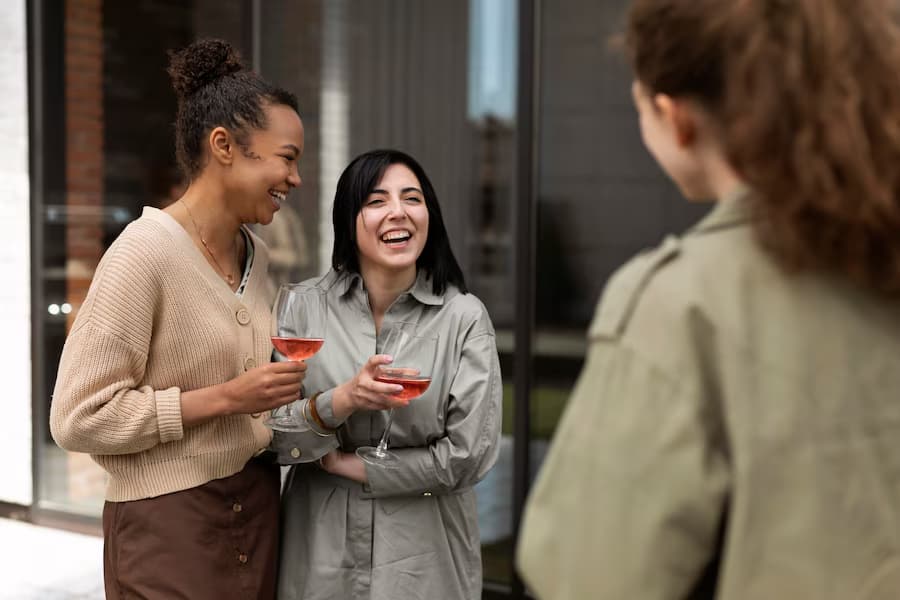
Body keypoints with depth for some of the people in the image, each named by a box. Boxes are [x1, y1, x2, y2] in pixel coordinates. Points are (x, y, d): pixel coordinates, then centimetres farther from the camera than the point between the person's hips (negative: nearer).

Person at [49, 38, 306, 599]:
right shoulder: (144, 253, -17)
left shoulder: (255, 254, 6)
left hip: (258, 508, 7)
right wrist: (226, 398, -21)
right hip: (170, 523, -7)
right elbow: (79, 417, -19)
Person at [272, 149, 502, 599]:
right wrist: (339, 403, -25)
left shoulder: (464, 317, -10)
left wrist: (347, 464, -10)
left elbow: (469, 455, -13)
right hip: (319, 549, 1)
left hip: (423, 555, -1)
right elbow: (273, 437, -7)